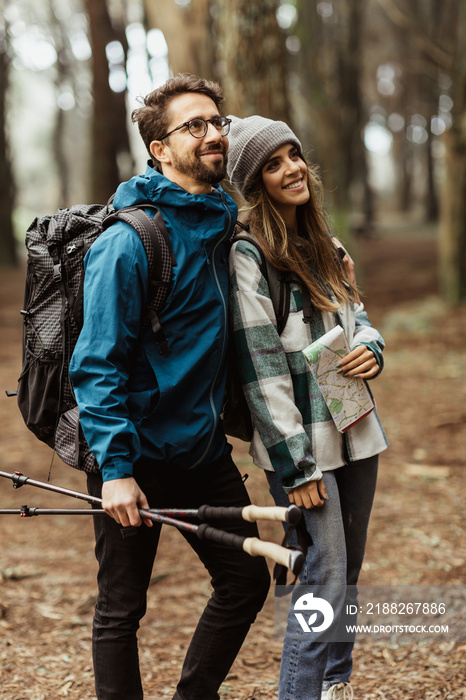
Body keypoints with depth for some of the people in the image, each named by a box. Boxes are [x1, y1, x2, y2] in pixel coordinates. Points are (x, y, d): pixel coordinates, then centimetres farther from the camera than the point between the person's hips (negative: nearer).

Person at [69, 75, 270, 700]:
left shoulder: (224, 226, 7)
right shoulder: (128, 241, -17)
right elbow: (97, 364, -19)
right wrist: (115, 468, -23)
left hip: (204, 449, 8)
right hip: (137, 459, -7)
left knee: (246, 582, 12)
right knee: (121, 610, 5)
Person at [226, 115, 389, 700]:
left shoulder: (321, 245, 12)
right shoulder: (248, 256, -12)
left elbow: (356, 314, 22)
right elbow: (261, 369, -16)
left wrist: (370, 346, -4)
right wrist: (296, 464, -18)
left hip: (355, 433, 7)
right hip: (301, 444, -7)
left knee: (347, 573, 14)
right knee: (324, 581, -9)